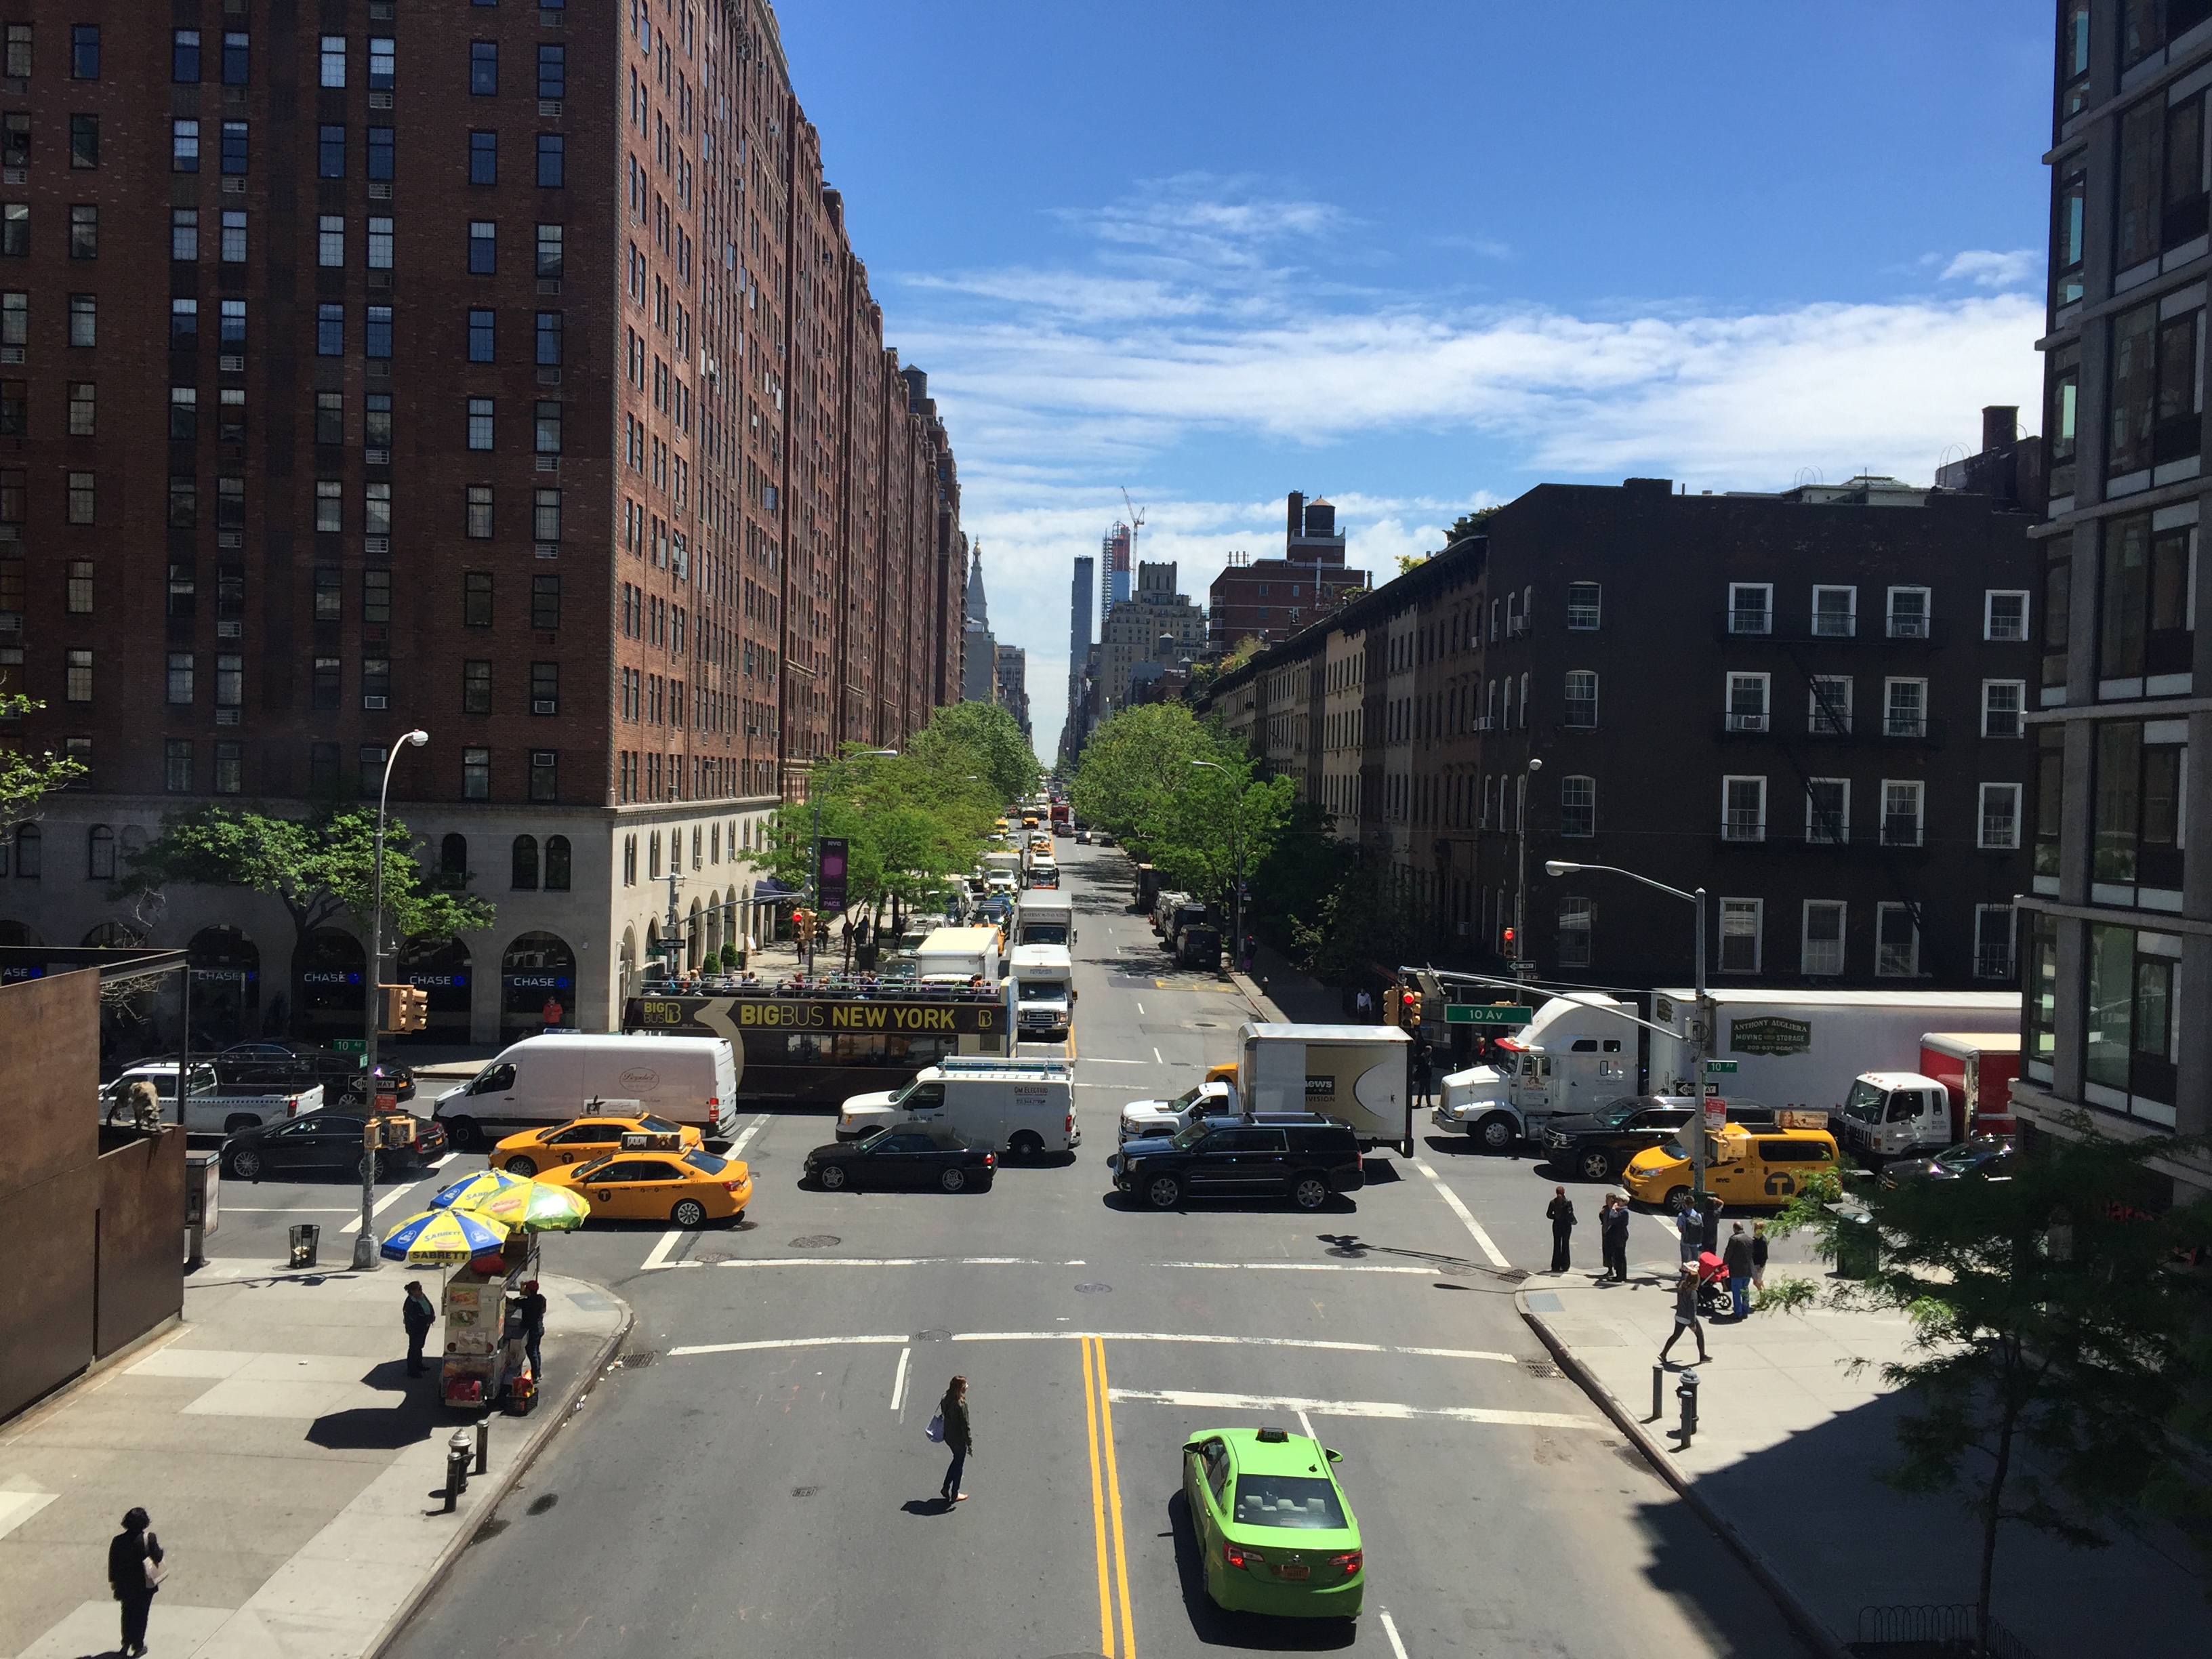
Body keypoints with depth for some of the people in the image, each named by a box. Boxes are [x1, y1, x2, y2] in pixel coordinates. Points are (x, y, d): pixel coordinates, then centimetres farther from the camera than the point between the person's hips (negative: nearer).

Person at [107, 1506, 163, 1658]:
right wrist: (159, 1546, 7)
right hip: (145, 1584, -2)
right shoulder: (149, 1538, -19)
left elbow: (112, 1563, -4)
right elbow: (158, 1557, -12)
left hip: (125, 1584, 2)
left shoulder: (118, 1541, -11)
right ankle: (138, 1645, 19)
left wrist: (113, 1581, 10)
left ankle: (126, 1643, 30)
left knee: (128, 1613, 22)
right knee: (141, 1614, 12)